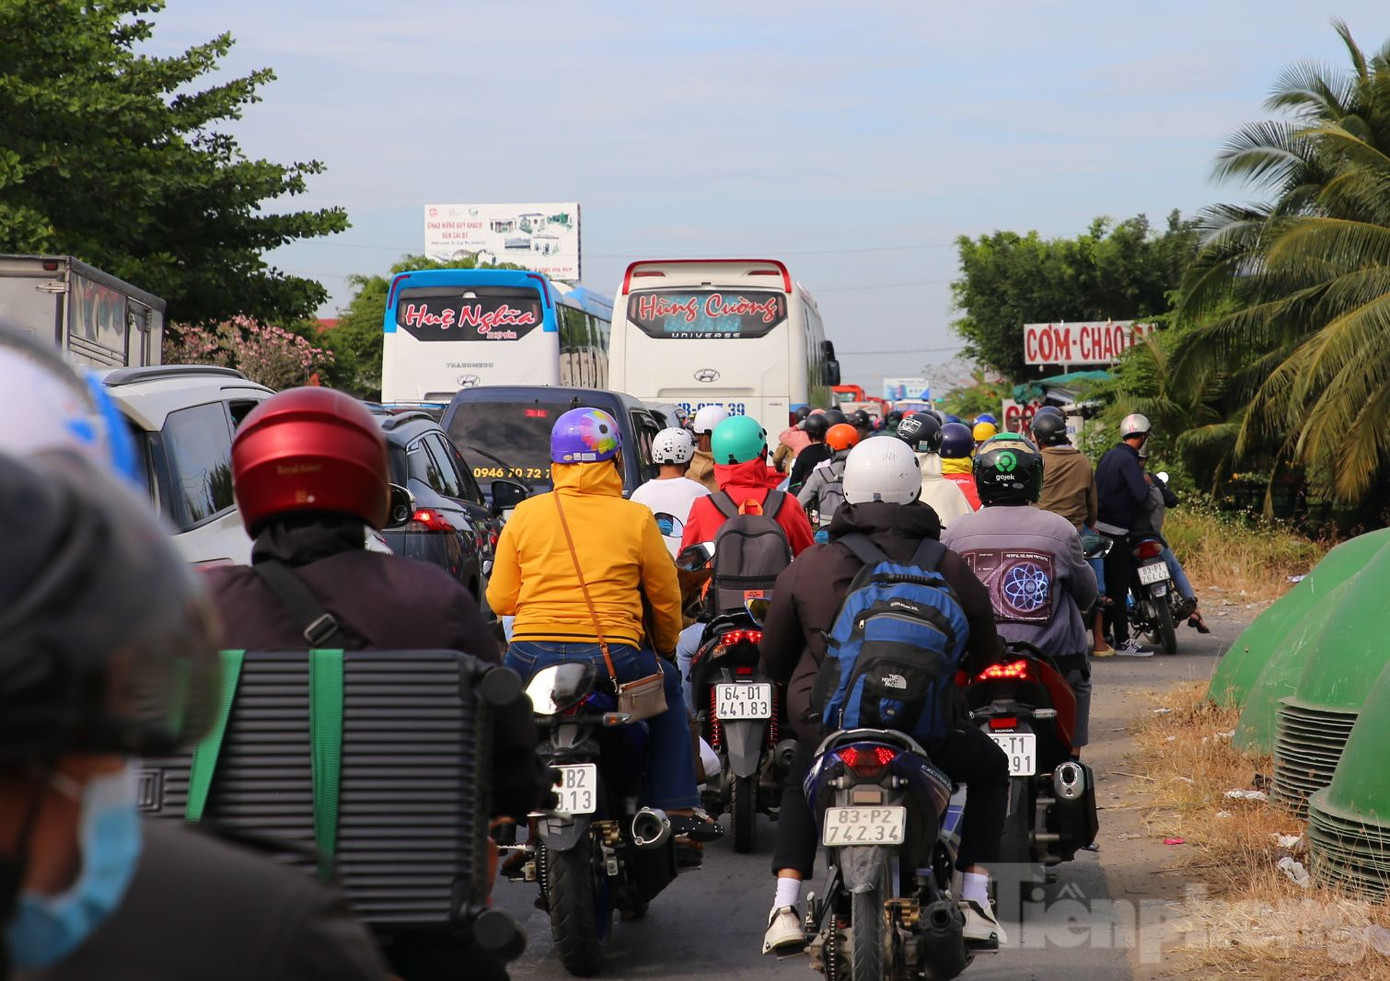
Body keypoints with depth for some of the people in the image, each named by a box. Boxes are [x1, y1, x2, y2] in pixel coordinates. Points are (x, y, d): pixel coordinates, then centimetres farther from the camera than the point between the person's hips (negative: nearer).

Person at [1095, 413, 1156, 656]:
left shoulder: (1109, 455, 11)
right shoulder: (1128, 459, -17)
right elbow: (1140, 494, -27)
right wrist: (1145, 481, -6)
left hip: (1099, 525, 9)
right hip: (1115, 530, -9)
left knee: (1108, 583, 16)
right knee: (1118, 586, -6)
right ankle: (1122, 641, -5)